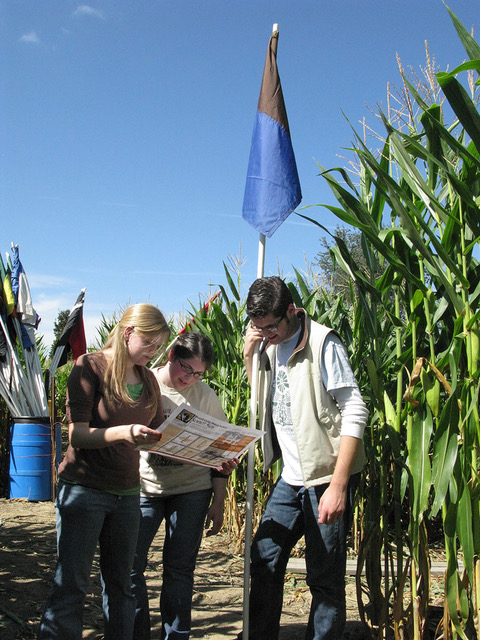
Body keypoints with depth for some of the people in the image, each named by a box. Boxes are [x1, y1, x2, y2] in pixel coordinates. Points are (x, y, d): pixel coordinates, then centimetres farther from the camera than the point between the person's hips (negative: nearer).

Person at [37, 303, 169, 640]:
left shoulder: (148, 378, 10)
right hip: (84, 489, -5)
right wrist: (123, 432, -30)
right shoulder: (90, 366, -7)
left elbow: (157, 434, 12)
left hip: (127, 493, 6)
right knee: (71, 585, -5)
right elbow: (77, 435, -13)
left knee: (121, 584, 8)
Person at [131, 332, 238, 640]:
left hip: (192, 489, 1)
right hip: (143, 487, 0)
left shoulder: (206, 396, 3)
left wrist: (218, 503, 5)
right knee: (130, 565, -4)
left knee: (180, 569, 4)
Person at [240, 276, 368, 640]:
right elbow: (263, 398, 25)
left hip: (327, 477, -7)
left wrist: (338, 485, -21)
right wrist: (250, 355, 6)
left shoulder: (322, 343, -14)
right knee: (263, 560, 13)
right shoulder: (270, 345, 8)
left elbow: (355, 413, -16)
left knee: (325, 579, 1)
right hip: (291, 477, 7)